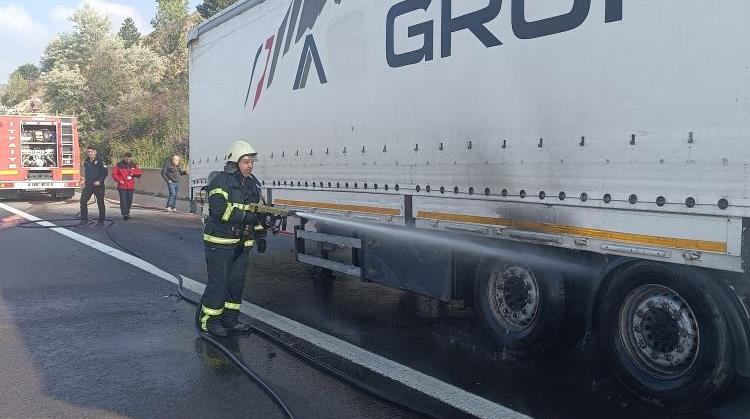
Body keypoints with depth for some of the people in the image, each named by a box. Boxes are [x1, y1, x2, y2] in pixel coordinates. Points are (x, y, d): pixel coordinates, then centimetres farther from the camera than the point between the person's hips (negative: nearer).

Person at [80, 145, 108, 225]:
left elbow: (105, 172, -11)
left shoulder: (99, 161, -8)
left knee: (100, 203, 1)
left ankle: (101, 220, 9)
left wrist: (99, 181, -18)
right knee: (83, 201, -1)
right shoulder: (86, 161, 11)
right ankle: (84, 219, 7)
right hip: (88, 186, 6)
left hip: (98, 185, -6)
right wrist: (85, 182, 17)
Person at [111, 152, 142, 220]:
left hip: (131, 186, 4)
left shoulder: (134, 165, 9)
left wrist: (133, 173, -13)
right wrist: (119, 180, -15)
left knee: (129, 200, 10)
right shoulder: (119, 165, -1)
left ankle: (128, 213, 24)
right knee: (123, 200, -11)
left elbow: (139, 173, 6)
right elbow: (114, 174, 0)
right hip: (122, 186, -3)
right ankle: (124, 214, -10)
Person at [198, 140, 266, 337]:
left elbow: (257, 210, 23)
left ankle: (230, 319, 23)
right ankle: (208, 320, 8)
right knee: (219, 282, -4)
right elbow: (219, 209, -24)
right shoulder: (221, 181, -12)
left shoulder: (253, 183, 14)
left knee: (237, 281, 12)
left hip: (242, 243, 8)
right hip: (220, 241, -8)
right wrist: (245, 215, -28)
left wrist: (260, 234, 16)